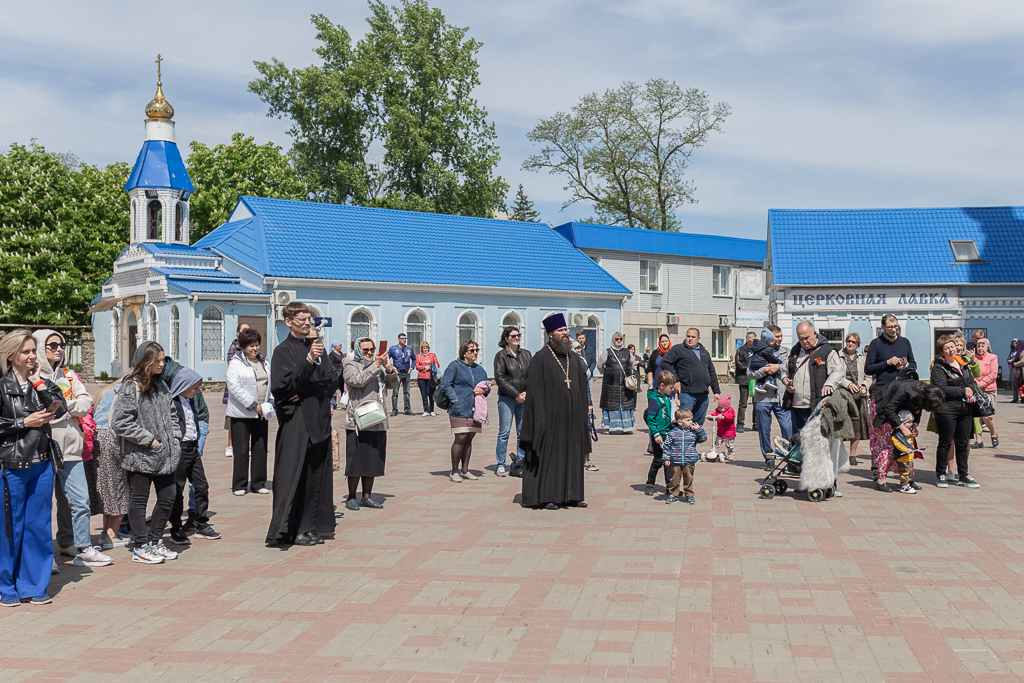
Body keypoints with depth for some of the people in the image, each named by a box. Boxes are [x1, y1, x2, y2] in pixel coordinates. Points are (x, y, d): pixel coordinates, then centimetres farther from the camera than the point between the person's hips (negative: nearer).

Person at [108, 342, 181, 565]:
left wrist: (175, 436, 7)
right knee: (139, 500, 3)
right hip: (141, 456, -7)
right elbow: (120, 422, -16)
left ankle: (155, 541, 25)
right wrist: (149, 440, -15)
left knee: (167, 498, 10)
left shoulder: (162, 385, 13)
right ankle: (140, 547, 12)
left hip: (165, 455, 7)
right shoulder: (131, 387, -10)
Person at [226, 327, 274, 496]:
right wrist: (252, 405, -15)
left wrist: (268, 404, 4)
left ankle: (258, 483, 16)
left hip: (261, 413, 5)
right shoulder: (236, 363, -4)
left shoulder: (264, 362, 15)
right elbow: (234, 386, -13)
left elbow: (270, 384, 19)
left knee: (260, 448, 7)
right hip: (241, 414, -5)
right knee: (241, 450, -2)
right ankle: (239, 485, 7)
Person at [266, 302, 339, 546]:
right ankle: (289, 530, -3)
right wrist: (309, 361, -25)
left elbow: (333, 380, 11)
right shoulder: (283, 350, -4)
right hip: (295, 420, -6)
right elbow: (284, 386, -17)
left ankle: (312, 527, 15)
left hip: (318, 419, 6)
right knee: (294, 475, -8)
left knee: (317, 474, 8)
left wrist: (308, 391, -7)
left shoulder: (316, 346, 15)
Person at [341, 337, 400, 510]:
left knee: (373, 461, 9)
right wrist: (376, 365, -16)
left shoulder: (379, 366, 17)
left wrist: (389, 369, -7)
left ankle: (366, 497, 18)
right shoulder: (350, 365, 1)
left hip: (377, 422, 5)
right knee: (356, 461, -2)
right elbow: (357, 381, -18)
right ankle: (352, 498, 8)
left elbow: (393, 384, 11)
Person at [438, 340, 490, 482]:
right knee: (460, 438, -9)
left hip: (475, 410, 6)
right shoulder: (455, 366, 1)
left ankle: (465, 470, 17)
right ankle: (454, 472, 1)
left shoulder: (480, 369, 19)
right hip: (459, 409, -6)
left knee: (469, 439, 9)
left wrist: (483, 390, -1)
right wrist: (455, 399, -15)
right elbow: (445, 385, -5)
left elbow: (487, 387, 23)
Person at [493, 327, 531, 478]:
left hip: (524, 398, 4)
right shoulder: (501, 355, -1)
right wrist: (516, 395, -11)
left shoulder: (526, 354, 12)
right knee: (504, 432, -5)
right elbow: (500, 378, -8)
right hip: (506, 399, -4)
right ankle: (501, 465, 3)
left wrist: (527, 392, -6)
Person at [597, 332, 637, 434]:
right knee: (612, 405, -2)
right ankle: (612, 427, 3)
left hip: (625, 383, 3)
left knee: (626, 405, 1)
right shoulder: (607, 352, 2)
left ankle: (626, 427, 7)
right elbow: (600, 365, 9)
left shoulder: (627, 352, 11)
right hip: (611, 383, -2)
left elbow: (631, 365, 24)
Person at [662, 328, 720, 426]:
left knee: (699, 423, 10)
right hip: (687, 393, -6)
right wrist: (675, 380, -11)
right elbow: (665, 363, -6)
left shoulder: (705, 353, 21)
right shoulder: (678, 349, 3)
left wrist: (716, 391, 19)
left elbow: (712, 373, 24)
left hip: (703, 395, 6)